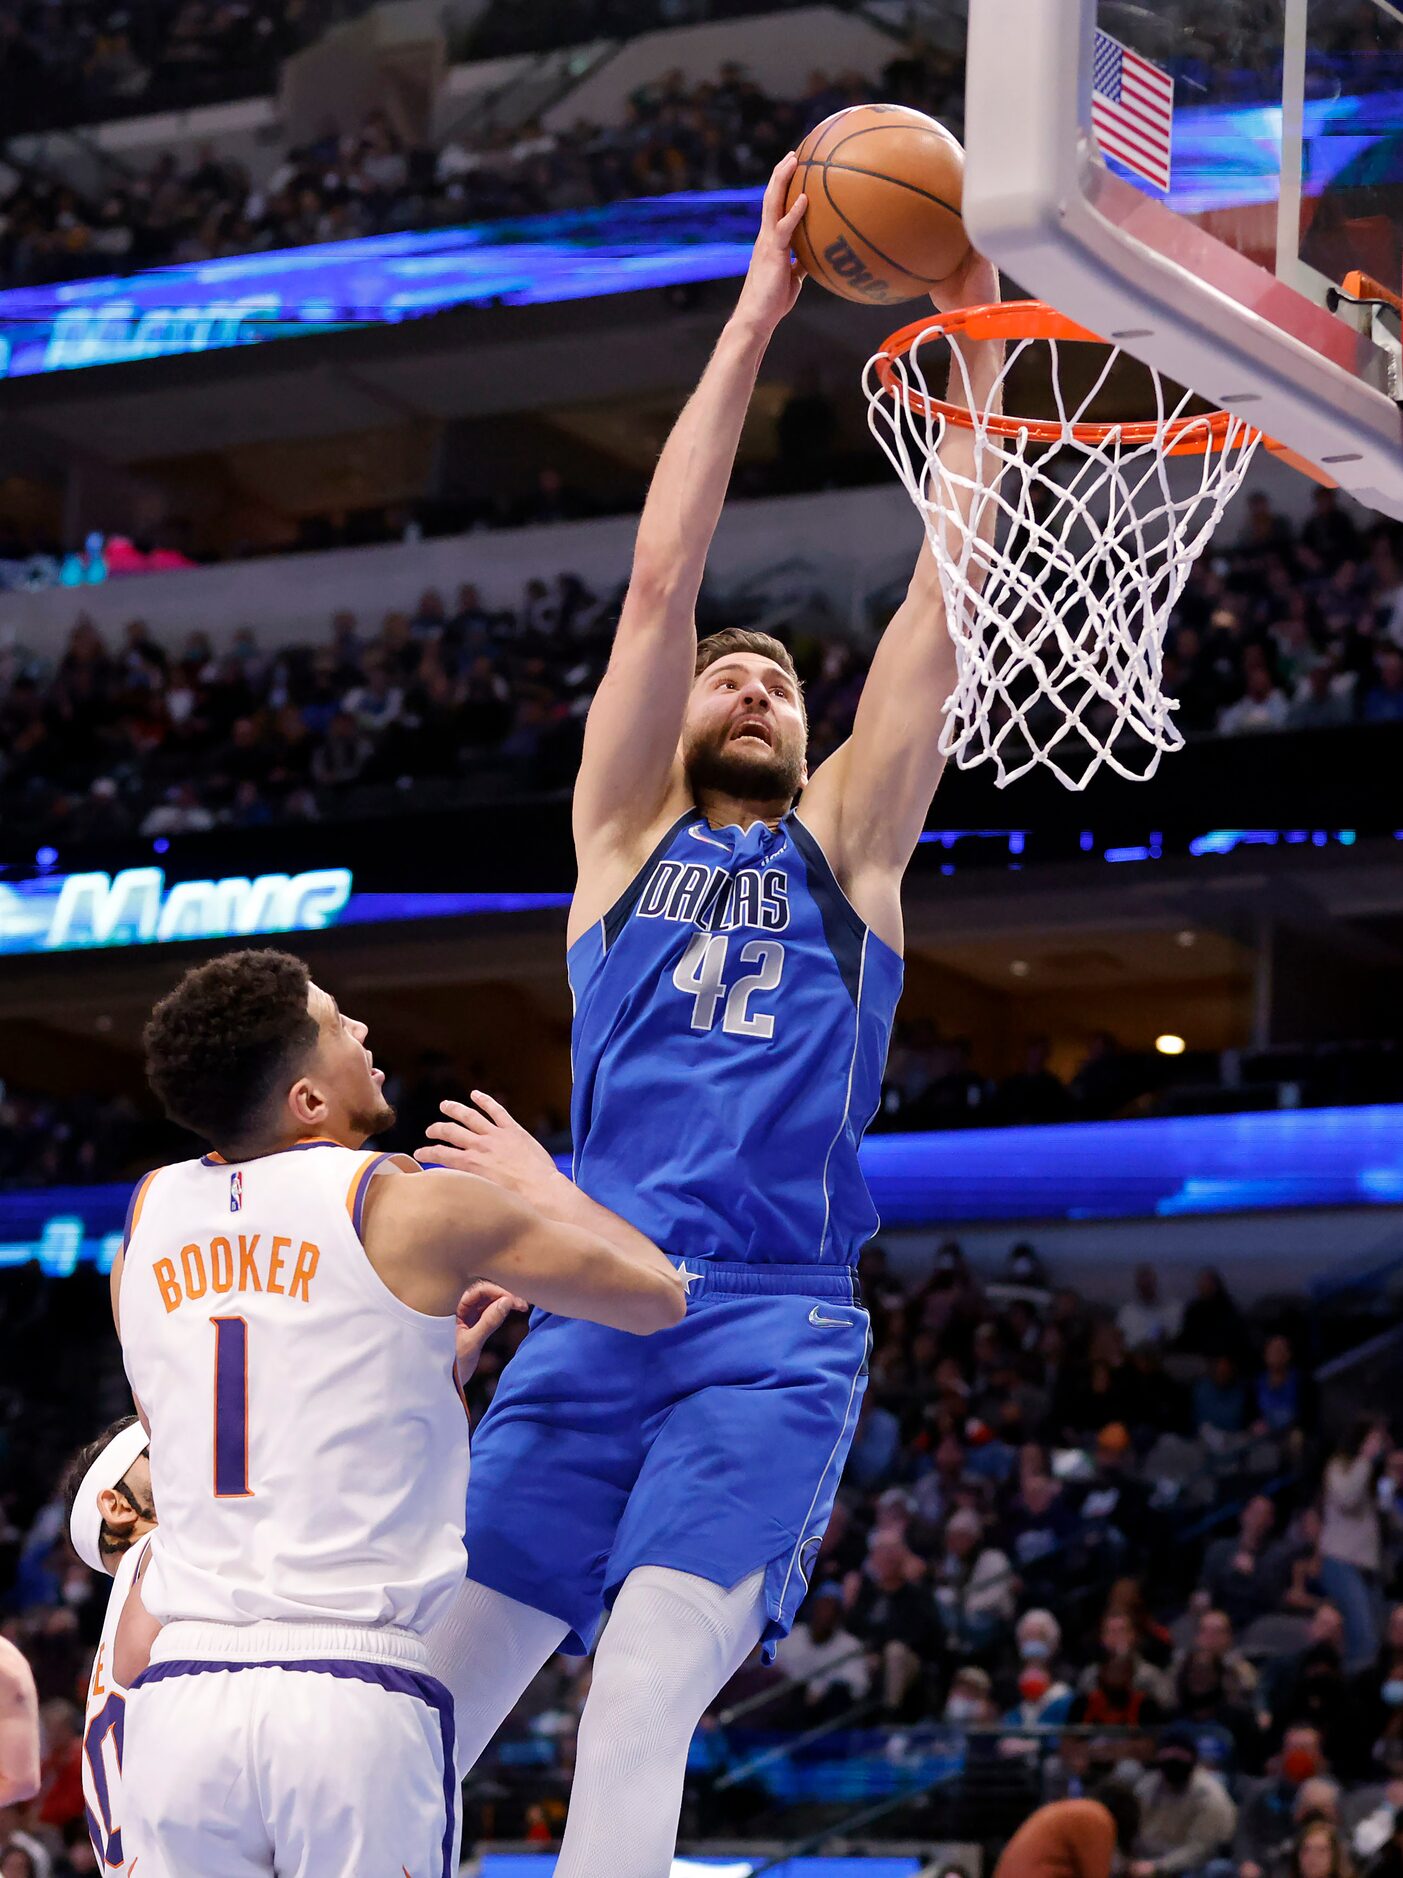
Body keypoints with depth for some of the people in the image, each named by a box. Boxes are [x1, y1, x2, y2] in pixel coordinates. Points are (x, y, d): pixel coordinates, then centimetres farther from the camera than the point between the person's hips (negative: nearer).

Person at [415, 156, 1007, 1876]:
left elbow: (942, 607, 11)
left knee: (639, 1704, -20)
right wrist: (757, 314, 8)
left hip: (775, 1336, -1)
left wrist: (978, 347, 7)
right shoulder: (623, 830, 18)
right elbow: (659, 579, 10)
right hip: (588, 1327, 1)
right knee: (425, 1706, -5)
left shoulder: (843, 847, 19)